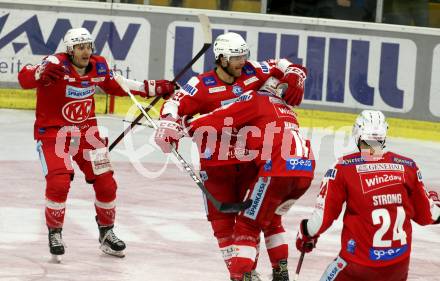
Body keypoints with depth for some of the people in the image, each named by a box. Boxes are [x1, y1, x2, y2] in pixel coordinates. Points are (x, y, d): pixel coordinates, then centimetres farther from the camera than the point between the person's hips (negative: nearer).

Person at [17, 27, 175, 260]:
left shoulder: (98, 66, -2)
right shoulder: (57, 64, -21)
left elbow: (115, 86, 18)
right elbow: (24, 78, -37)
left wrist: (152, 88, 14)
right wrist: (42, 73, -60)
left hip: (85, 133, 6)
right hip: (52, 133, -6)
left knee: (106, 184, 5)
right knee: (59, 182, -21)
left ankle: (106, 232, 27)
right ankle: (54, 233, 1)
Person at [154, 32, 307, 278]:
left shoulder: (252, 72, -1)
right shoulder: (202, 85, -12)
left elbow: (283, 67, 8)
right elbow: (176, 104, -16)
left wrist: (293, 78, -12)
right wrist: (169, 123, -34)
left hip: (249, 158, 3)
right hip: (216, 162, -3)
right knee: (222, 217, 2)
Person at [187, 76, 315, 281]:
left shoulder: (255, 99, 8)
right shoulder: (285, 108, 31)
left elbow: (223, 118, 0)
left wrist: (190, 127, 8)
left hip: (279, 171, -7)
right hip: (305, 171, 7)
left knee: (248, 224, -1)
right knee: (271, 219, 29)